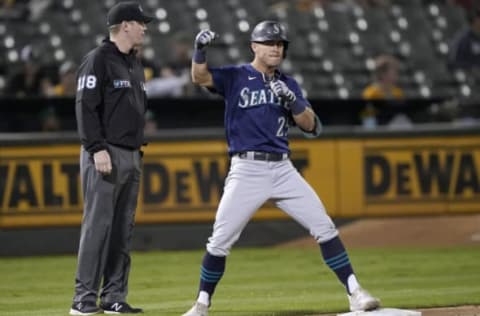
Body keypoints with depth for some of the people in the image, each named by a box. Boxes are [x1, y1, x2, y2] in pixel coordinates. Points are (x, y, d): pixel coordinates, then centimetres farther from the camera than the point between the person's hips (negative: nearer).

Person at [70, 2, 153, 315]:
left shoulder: (135, 64, 19)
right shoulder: (98, 60, -8)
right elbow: (86, 107, -15)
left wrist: (139, 149, 18)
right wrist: (98, 148, -21)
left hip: (131, 156, 9)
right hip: (106, 155, -9)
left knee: (123, 229, 7)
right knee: (98, 224, -10)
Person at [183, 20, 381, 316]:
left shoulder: (288, 84, 13)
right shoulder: (236, 76, 2)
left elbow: (312, 127, 5)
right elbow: (201, 77, -17)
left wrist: (291, 99, -12)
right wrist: (201, 49, -36)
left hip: (283, 169, 3)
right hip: (247, 170, -3)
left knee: (325, 227, -3)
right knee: (220, 240, -6)